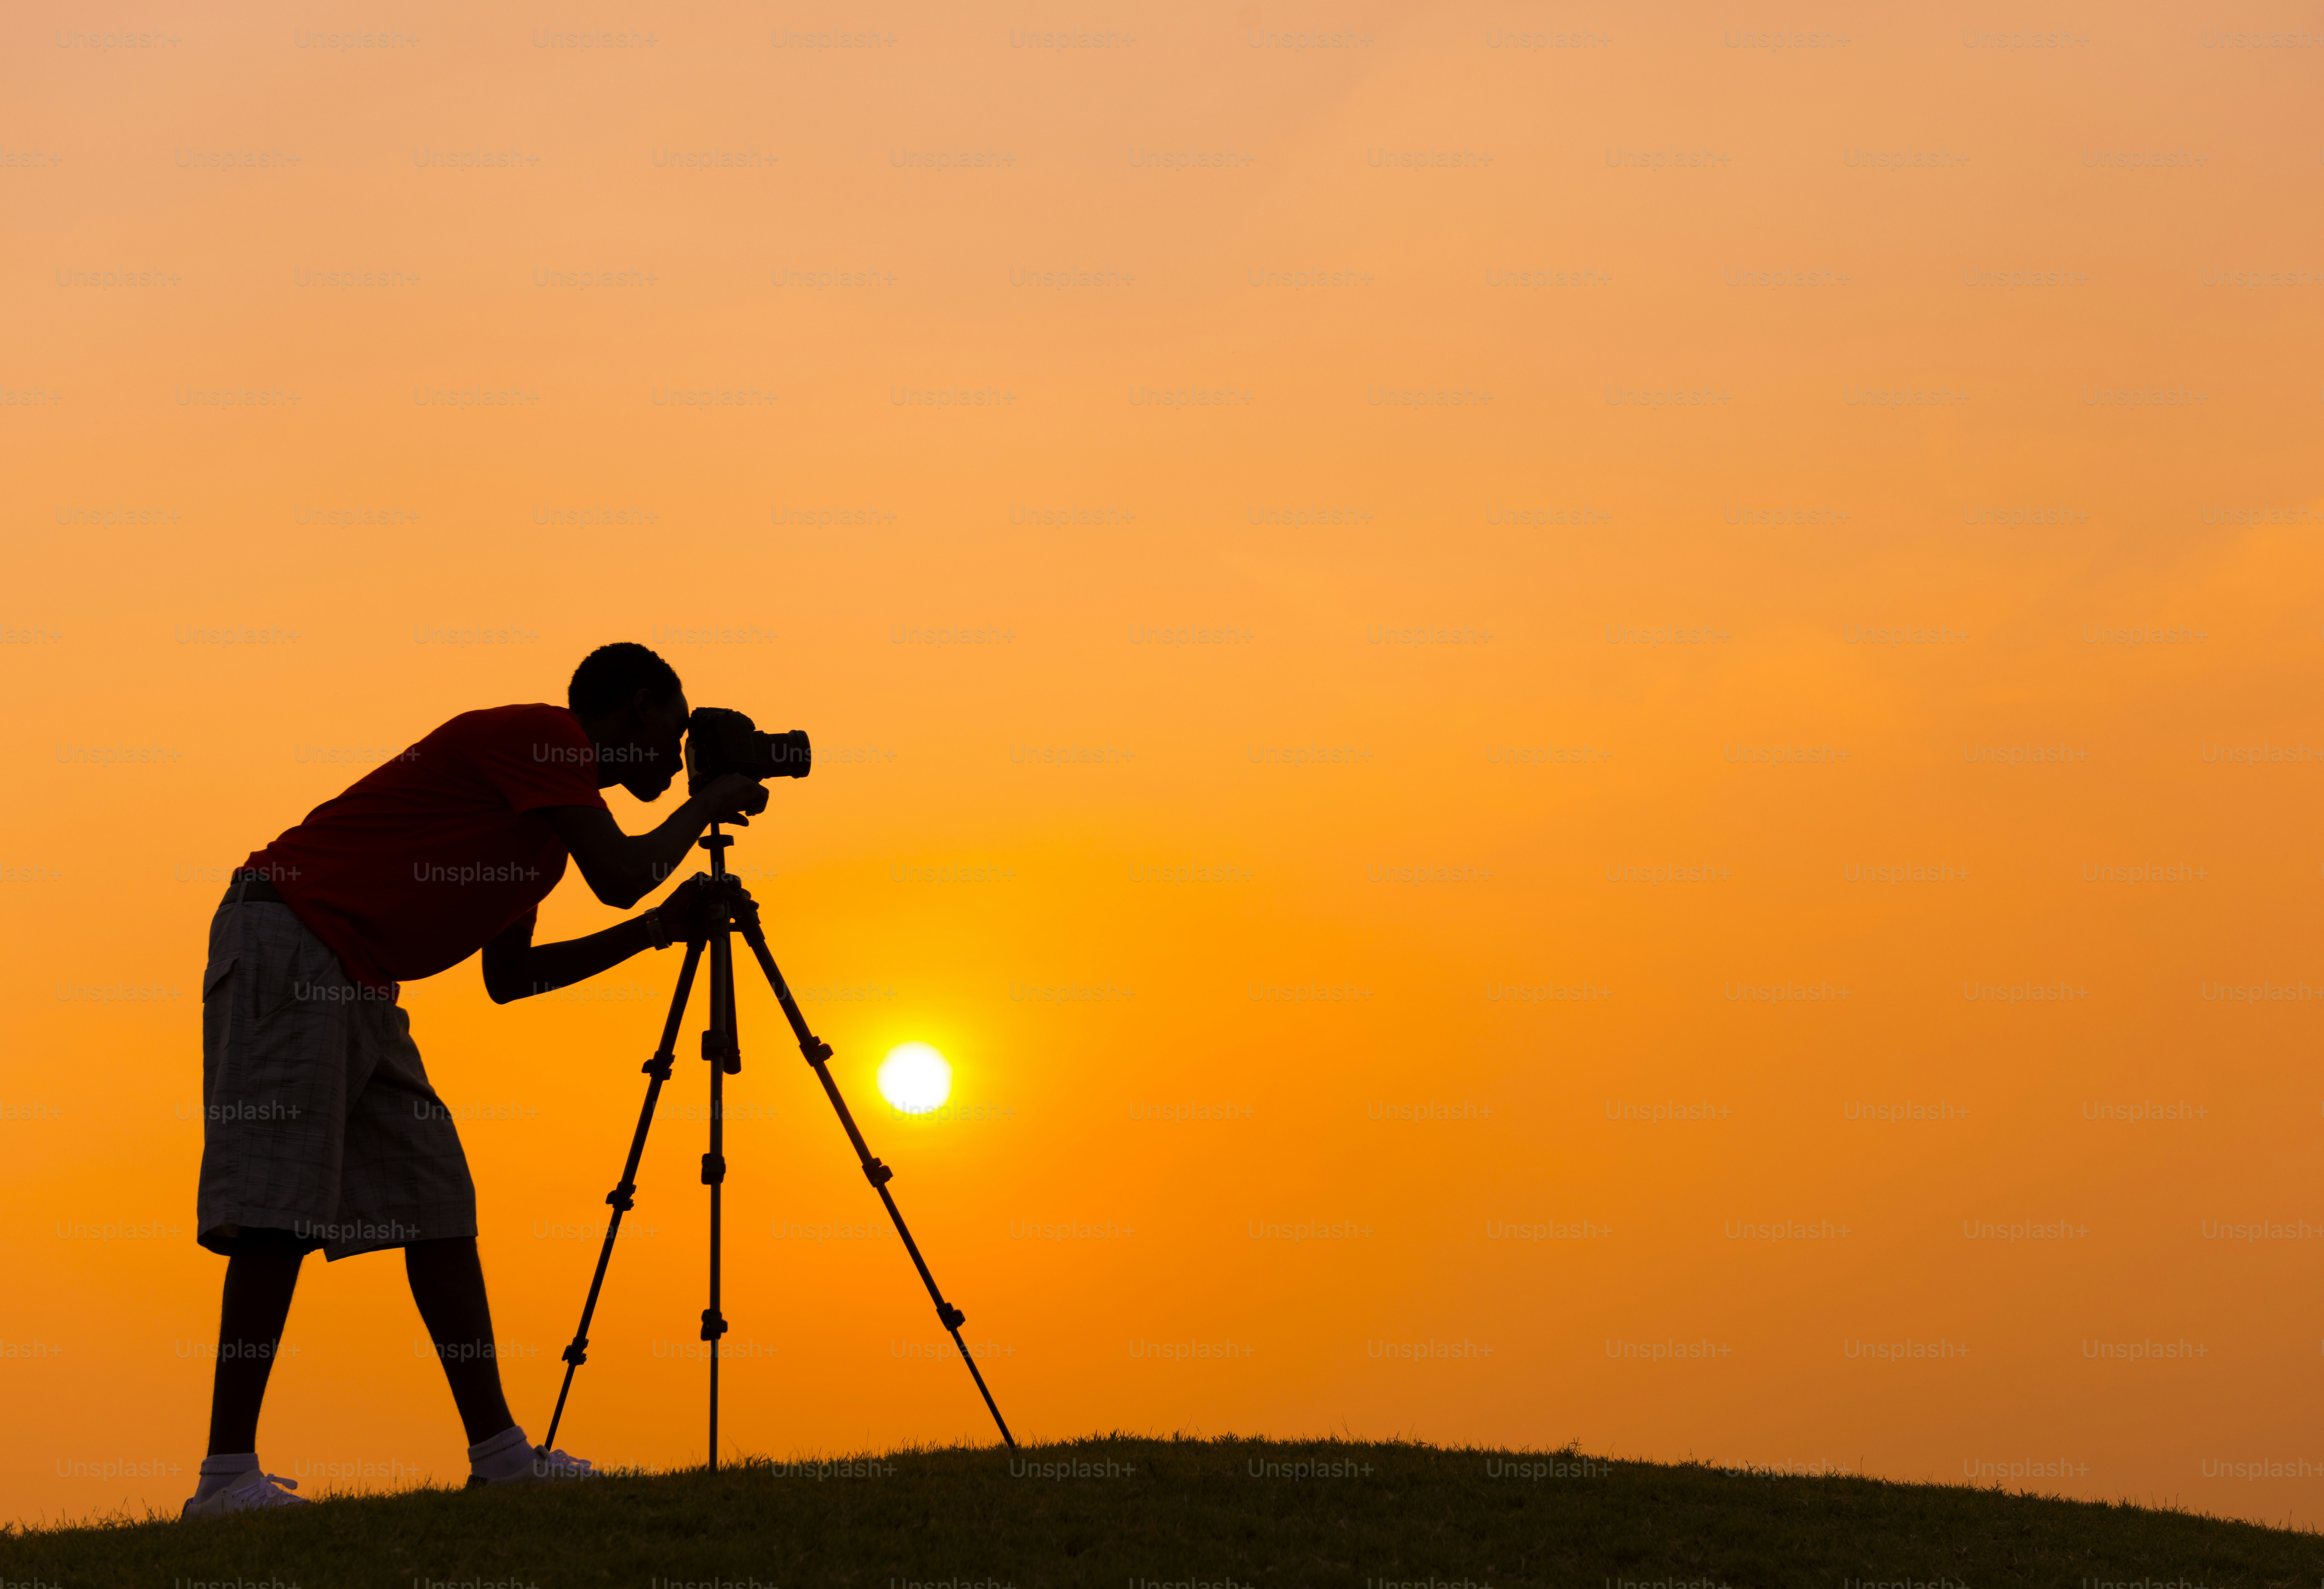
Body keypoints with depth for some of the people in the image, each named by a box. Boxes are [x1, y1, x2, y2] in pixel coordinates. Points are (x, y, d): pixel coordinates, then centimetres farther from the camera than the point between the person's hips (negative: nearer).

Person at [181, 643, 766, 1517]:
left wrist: (659, 929, 22)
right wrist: (709, 806, 2)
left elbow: (507, 976, 23)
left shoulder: (548, 811, 21)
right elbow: (621, 877, -16)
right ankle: (227, 1478, -19)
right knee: (282, 1207, -16)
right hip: (287, 942, -10)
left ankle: (500, 1454, 8)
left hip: (357, 981, 10)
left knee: (437, 1202, 7)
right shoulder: (543, 736, -7)